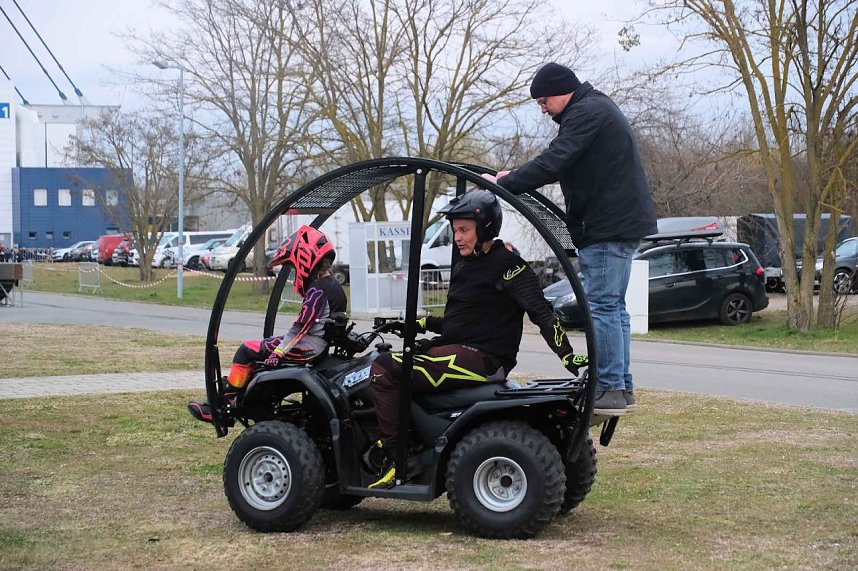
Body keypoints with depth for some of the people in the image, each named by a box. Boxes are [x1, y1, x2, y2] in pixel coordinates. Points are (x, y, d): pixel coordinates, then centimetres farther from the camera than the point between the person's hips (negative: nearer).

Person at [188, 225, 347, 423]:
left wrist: (279, 352, -19)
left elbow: (302, 326, -21)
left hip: (307, 349, -10)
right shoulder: (334, 286, 12)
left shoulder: (317, 290, -17)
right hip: (320, 346, 10)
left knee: (247, 350, -5)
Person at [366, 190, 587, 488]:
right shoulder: (464, 267, 19)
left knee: (384, 369, -20)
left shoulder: (506, 264, -10)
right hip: (461, 351, 11)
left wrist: (568, 356, -27)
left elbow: (541, 312, -18)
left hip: (483, 359, -11)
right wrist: (424, 324, 13)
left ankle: (394, 460, -19)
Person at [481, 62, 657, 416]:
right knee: (613, 306, 13)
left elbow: (553, 163, -22)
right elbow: (563, 165, 22)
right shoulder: (596, 108, 21)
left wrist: (505, 184, -15)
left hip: (608, 226, -11)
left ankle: (610, 389, -9)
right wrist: (513, 179, 12)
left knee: (602, 306, -9)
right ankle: (622, 387, 17)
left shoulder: (586, 113, -13)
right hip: (623, 221, 11)